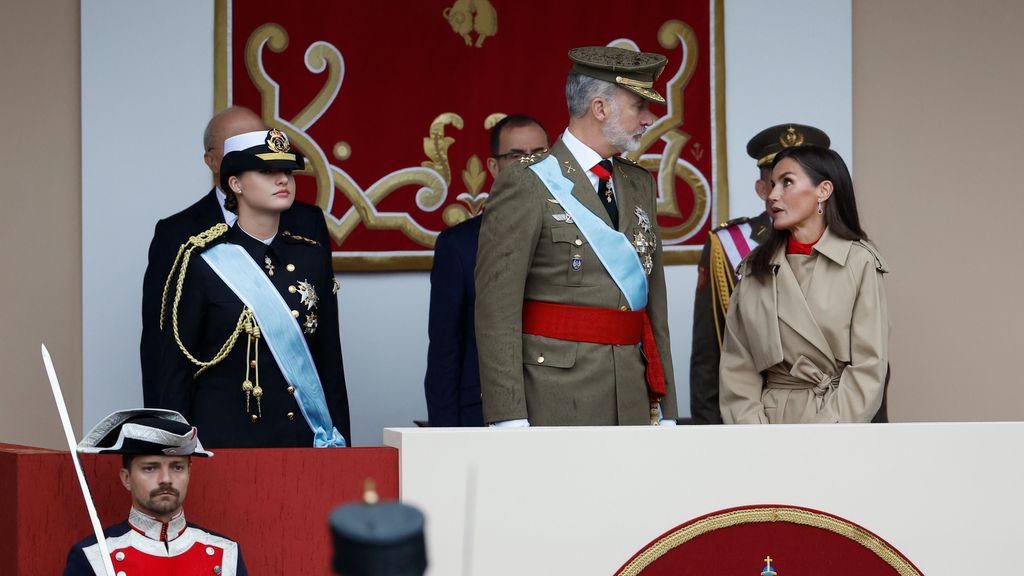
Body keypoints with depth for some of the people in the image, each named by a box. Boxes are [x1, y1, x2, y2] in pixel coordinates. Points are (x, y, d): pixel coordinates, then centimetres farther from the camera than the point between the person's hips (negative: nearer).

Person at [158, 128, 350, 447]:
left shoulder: (311, 257, 9)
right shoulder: (201, 262, -3)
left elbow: (330, 360, 11)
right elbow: (175, 370, -2)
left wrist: (338, 442, 6)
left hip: (302, 435, 3)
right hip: (225, 437, -3)